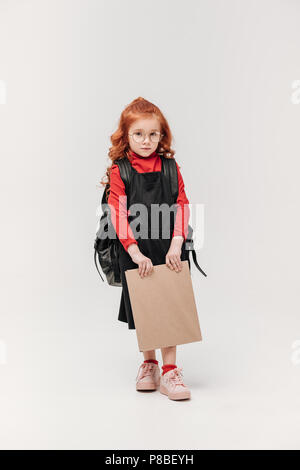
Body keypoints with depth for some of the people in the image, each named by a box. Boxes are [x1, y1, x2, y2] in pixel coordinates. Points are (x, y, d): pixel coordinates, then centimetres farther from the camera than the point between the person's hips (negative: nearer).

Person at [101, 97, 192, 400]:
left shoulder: (170, 168, 3)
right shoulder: (119, 171, -3)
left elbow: (182, 207, 0)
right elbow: (119, 215, -9)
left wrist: (175, 246, -11)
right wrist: (136, 254, -17)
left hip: (168, 249, 1)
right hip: (135, 253, -1)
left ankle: (169, 371, 12)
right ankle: (148, 363, 30)